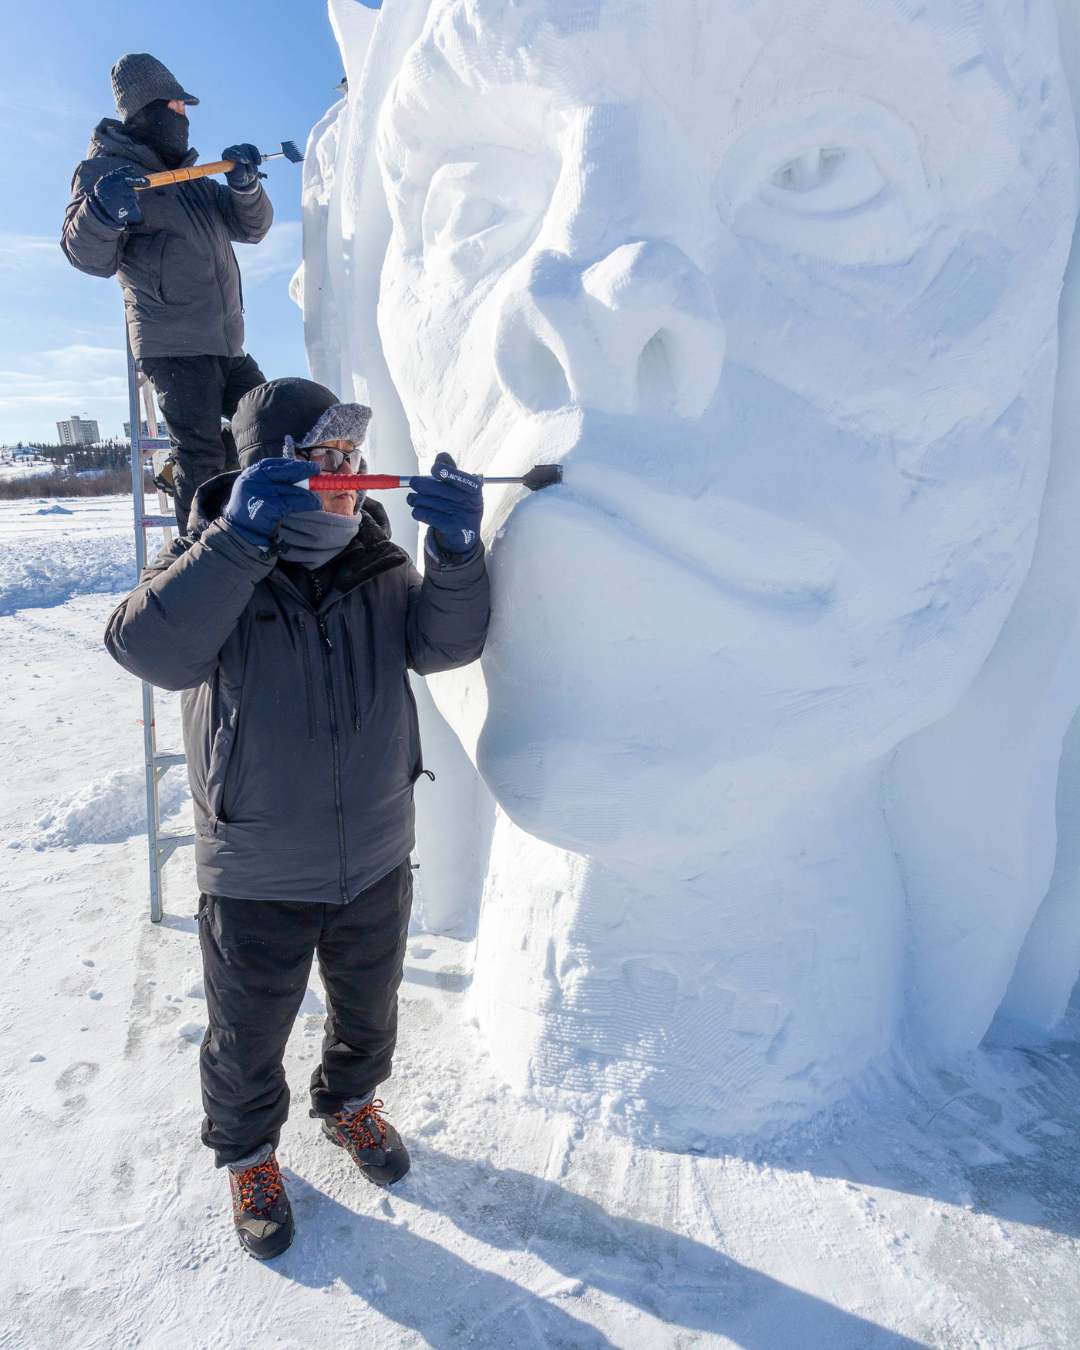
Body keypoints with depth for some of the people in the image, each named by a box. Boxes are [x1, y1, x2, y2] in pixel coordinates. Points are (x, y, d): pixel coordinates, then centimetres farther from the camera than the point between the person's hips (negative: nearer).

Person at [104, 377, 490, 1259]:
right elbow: (151, 649, -32)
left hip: (375, 857, 4)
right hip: (256, 877, -3)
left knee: (368, 1013, 26)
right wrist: (240, 538, -41)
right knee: (248, 1040, 19)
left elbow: (444, 642, -15)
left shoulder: (378, 562, -2)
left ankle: (350, 1101, 56)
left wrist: (458, 552, -32)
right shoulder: (212, 560, -13)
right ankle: (248, 1154, 48)